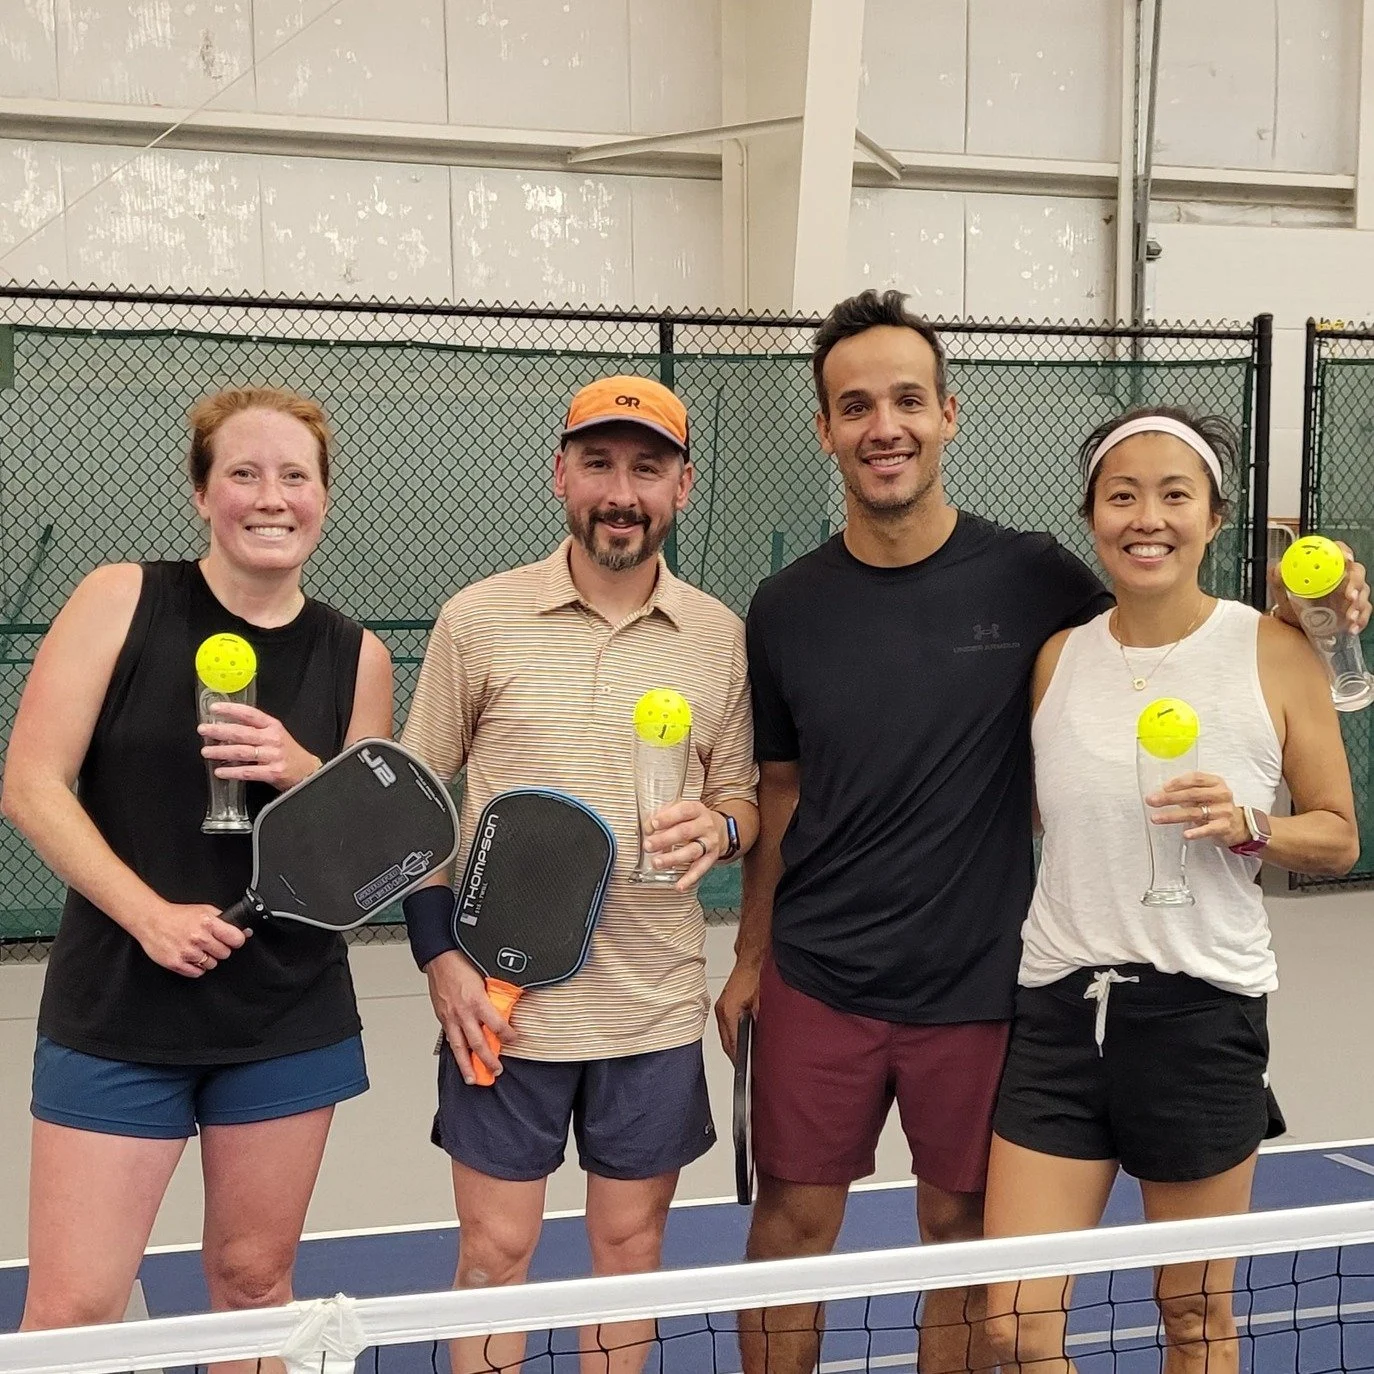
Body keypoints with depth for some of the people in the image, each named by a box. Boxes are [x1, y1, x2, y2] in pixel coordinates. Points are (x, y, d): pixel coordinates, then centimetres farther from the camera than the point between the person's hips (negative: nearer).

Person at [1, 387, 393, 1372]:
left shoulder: (356, 656, 3)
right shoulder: (120, 600, -4)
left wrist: (303, 772, -13)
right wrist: (149, 912, -18)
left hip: (292, 1016, 3)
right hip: (117, 1009, -2)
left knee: (255, 1278, 12)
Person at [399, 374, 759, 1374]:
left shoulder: (722, 637, 2)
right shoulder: (478, 620, -3)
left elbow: (743, 798, 10)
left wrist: (721, 829, -13)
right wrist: (442, 956, -6)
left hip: (659, 1008, 2)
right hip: (502, 999, -1)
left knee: (631, 1247, 12)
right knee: (494, 1253, 6)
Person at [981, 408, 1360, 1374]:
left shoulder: (1276, 654, -4)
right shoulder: (1057, 657, 4)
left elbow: (1338, 836, 2)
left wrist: (1246, 826, -16)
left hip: (1202, 1012, -2)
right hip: (1060, 1008, 2)